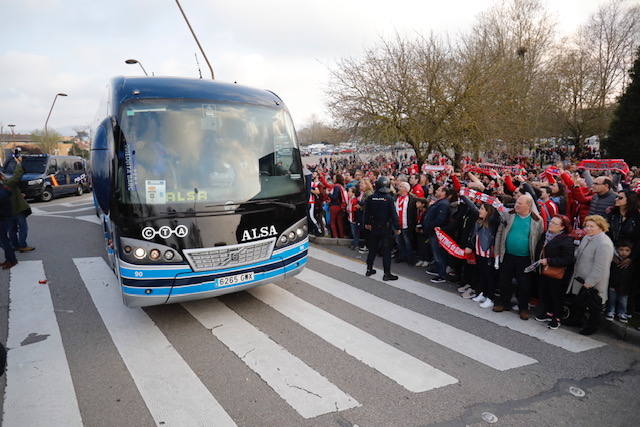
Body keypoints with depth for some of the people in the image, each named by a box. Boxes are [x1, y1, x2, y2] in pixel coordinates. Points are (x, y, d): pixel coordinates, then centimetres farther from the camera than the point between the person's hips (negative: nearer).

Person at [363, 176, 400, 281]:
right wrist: (397, 228, -7)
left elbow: (366, 212, 5)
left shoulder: (371, 198, -4)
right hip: (386, 229, -4)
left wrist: (367, 223, 20)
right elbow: (393, 214, -14)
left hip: (374, 228, 4)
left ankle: (369, 269, 25)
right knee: (386, 250, 2)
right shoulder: (389, 198, -14)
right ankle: (387, 274, 4)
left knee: (372, 249, 17)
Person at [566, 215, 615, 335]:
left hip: (593, 284, -9)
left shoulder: (604, 244, -26)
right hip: (580, 279, 9)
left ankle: (592, 327, 30)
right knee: (578, 301, 24)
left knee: (593, 306, 12)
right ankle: (576, 319, 44)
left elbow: (599, 268, -27)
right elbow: (578, 254, 17)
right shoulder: (586, 237, 3)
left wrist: (589, 283, -23)